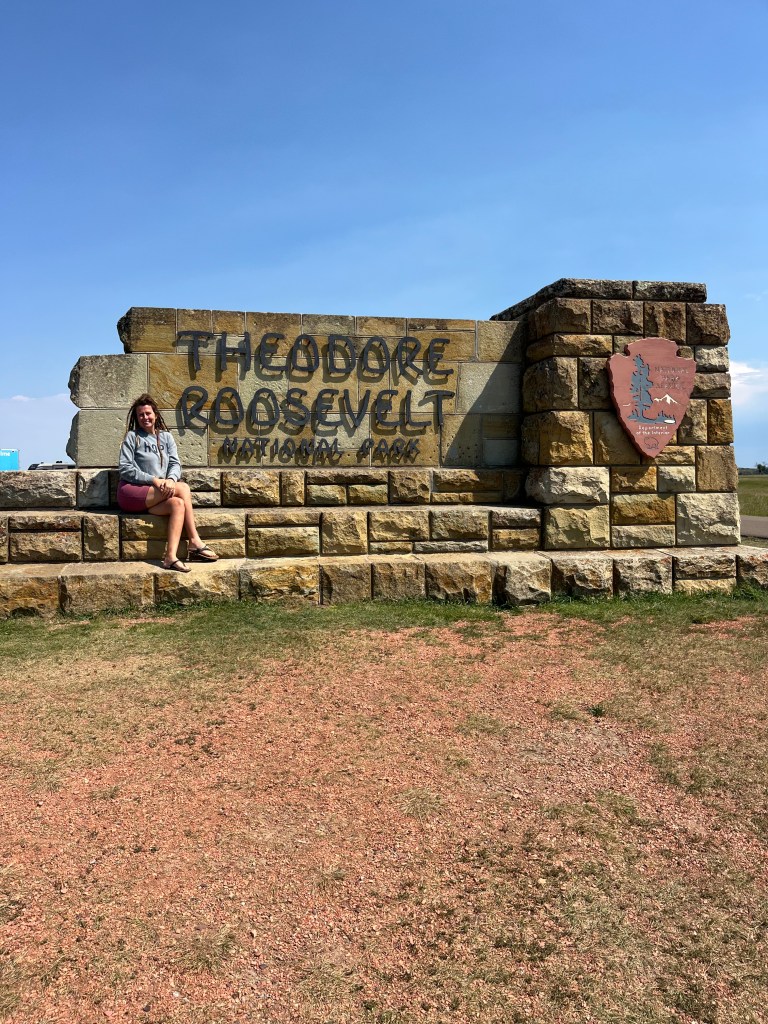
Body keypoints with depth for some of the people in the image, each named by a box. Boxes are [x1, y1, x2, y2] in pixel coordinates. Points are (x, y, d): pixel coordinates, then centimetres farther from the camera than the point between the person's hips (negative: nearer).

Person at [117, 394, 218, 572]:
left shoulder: (166, 436, 17)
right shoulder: (132, 437, 5)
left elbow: (175, 463, 6)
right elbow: (125, 468, -4)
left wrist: (171, 479, -17)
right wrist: (153, 480, -16)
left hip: (156, 496, 4)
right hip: (131, 493, -4)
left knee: (177, 504, -29)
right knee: (182, 488, -24)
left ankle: (171, 557, -39)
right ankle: (195, 542, -25)